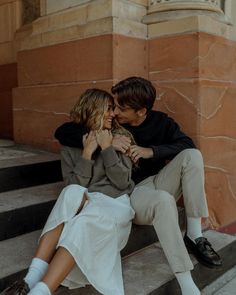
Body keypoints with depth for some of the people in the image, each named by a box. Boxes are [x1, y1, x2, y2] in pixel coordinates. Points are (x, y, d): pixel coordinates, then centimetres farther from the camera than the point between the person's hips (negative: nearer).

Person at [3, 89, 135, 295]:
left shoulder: (121, 137, 4)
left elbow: (122, 182, -4)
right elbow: (73, 185, -3)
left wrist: (107, 148, -12)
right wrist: (87, 154, -13)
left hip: (114, 202, -1)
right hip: (84, 201, 1)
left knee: (83, 223, -36)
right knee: (72, 193, -35)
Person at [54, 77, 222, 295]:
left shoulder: (160, 121, 1)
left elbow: (187, 144, -7)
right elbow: (62, 132, -13)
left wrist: (151, 151, -23)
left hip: (157, 183, 4)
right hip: (129, 193, -4)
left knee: (192, 156, -21)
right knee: (164, 200, -38)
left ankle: (194, 235, -17)